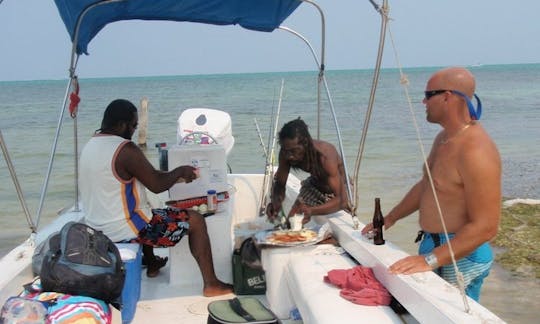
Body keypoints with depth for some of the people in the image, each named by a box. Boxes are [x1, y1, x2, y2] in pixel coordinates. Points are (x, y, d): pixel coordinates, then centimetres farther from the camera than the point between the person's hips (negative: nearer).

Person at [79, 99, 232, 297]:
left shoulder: (90, 145, 7)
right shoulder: (125, 149, -22)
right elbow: (157, 185, -17)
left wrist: (174, 176, 15)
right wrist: (181, 171, 0)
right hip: (122, 232, -9)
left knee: (146, 213, 38)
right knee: (195, 221, 0)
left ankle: (152, 263, 48)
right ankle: (211, 284, 5)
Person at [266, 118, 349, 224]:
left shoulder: (325, 156, -40)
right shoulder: (286, 153, -25)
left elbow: (341, 200, -44)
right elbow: (280, 184, -12)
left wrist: (312, 211, -61)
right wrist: (275, 201, -35)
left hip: (338, 188, -3)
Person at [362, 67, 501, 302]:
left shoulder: (476, 150, -24)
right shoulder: (444, 138, 8)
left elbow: (485, 227, -27)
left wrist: (430, 260, -29)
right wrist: (389, 219, 21)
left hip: (460, 255, -9)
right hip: (432, 244, 9)